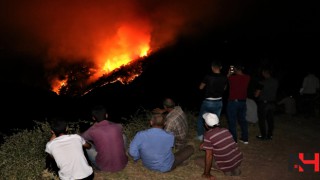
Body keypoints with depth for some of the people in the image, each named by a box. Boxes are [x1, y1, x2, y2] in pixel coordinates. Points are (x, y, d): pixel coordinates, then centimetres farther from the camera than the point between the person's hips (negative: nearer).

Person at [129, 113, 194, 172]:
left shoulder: (140, 135, -24)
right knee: (190, 148, 5)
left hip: (148, 165, 3)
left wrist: (139, 158, 0)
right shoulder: (170, 136, -23)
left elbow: (132, 152, -21)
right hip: (166, 167, -3)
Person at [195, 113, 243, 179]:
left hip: (227, 165, -6)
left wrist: (207, 174, -4)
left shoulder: (208, 135, -17)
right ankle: (235, 168, 19)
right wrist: (205, 145, 19)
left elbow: (209, 155, -15)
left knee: (197, 160, 5)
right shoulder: (226, 130, 2)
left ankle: (226, 170, 2)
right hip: (239, 159, 7)